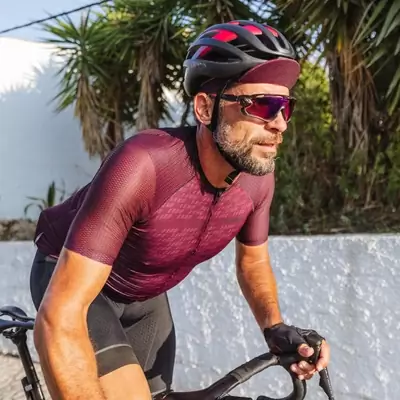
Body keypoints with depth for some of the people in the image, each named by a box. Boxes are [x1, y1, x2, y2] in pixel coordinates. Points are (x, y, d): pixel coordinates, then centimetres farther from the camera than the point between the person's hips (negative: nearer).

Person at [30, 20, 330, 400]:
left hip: (145, 295, 6)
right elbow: (59, 319, -42)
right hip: (73, 279, -6)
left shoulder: (257, 176, -19)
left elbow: (253, 261, 2)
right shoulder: (142, 166, -39)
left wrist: (275, 327, -16)